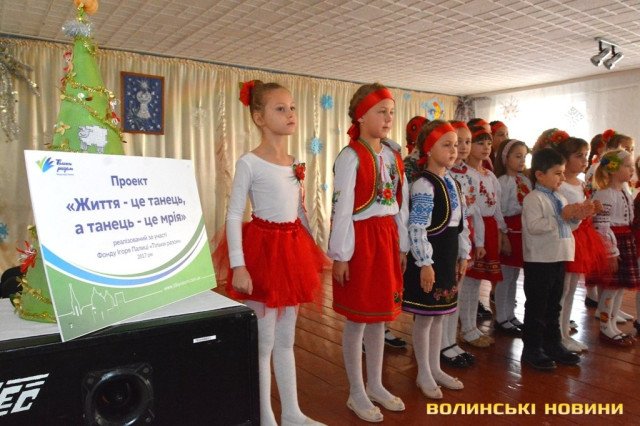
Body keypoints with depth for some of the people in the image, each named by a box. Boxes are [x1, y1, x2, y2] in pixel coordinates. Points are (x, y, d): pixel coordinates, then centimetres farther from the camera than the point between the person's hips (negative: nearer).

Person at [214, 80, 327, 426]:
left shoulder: (296, 164, 9)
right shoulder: (249, 163, -10)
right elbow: (233, 215, -13)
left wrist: (312, 252, 16)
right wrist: (238, 265, -19)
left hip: (292, 248, 6)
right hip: (262, 248, -6)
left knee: (286, 339, 16)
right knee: (263, 342, 4)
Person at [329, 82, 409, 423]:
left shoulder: (393, 156, 10)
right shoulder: (351, 156, -11)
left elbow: (401, 204, 14)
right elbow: (341, 208, -14)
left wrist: (402, 245, 13)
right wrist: (341, 255, -15)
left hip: (387, 238, 7)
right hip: (360, 239, -7)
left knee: (379, 315, 16)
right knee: (358, 319, 5)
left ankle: (375, 385, 32)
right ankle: (356, 393, 21)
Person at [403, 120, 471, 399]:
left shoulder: (451, 183, 11)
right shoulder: (424, 185, -17)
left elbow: (461, 222, 16)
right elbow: (416, 228, -22)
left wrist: (464, 255, 16)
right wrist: (425, 263, -22)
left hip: (449, 257, 9)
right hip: (429, 260, -9)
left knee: (438, 315, 18)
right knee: (425, 317, 4)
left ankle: (435, 368, 32)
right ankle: (424, 374, 20)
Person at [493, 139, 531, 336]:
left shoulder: (525, 180, 11)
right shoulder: (503, 182, -12)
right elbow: (499, 212, -15)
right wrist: (504, 237, -17)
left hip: (523, 230, 8)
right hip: (510, 230, -8)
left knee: (514, 276, 15)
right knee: (505, 277, 1)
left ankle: (510, 315, 26)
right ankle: (501, 319, 12)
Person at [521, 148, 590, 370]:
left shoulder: (560, 199, 14)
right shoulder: (533, 199, -13)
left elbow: (568, 226, 21)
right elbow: (534, 226, -25)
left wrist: (577, 217, 1)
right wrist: (562, 217, -22)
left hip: (558, 259, 9)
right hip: (538, 260, -8)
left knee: (553, 305, 18)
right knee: (536, 306, 1)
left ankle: (553, 344, 31)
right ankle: (532, 348, 12)